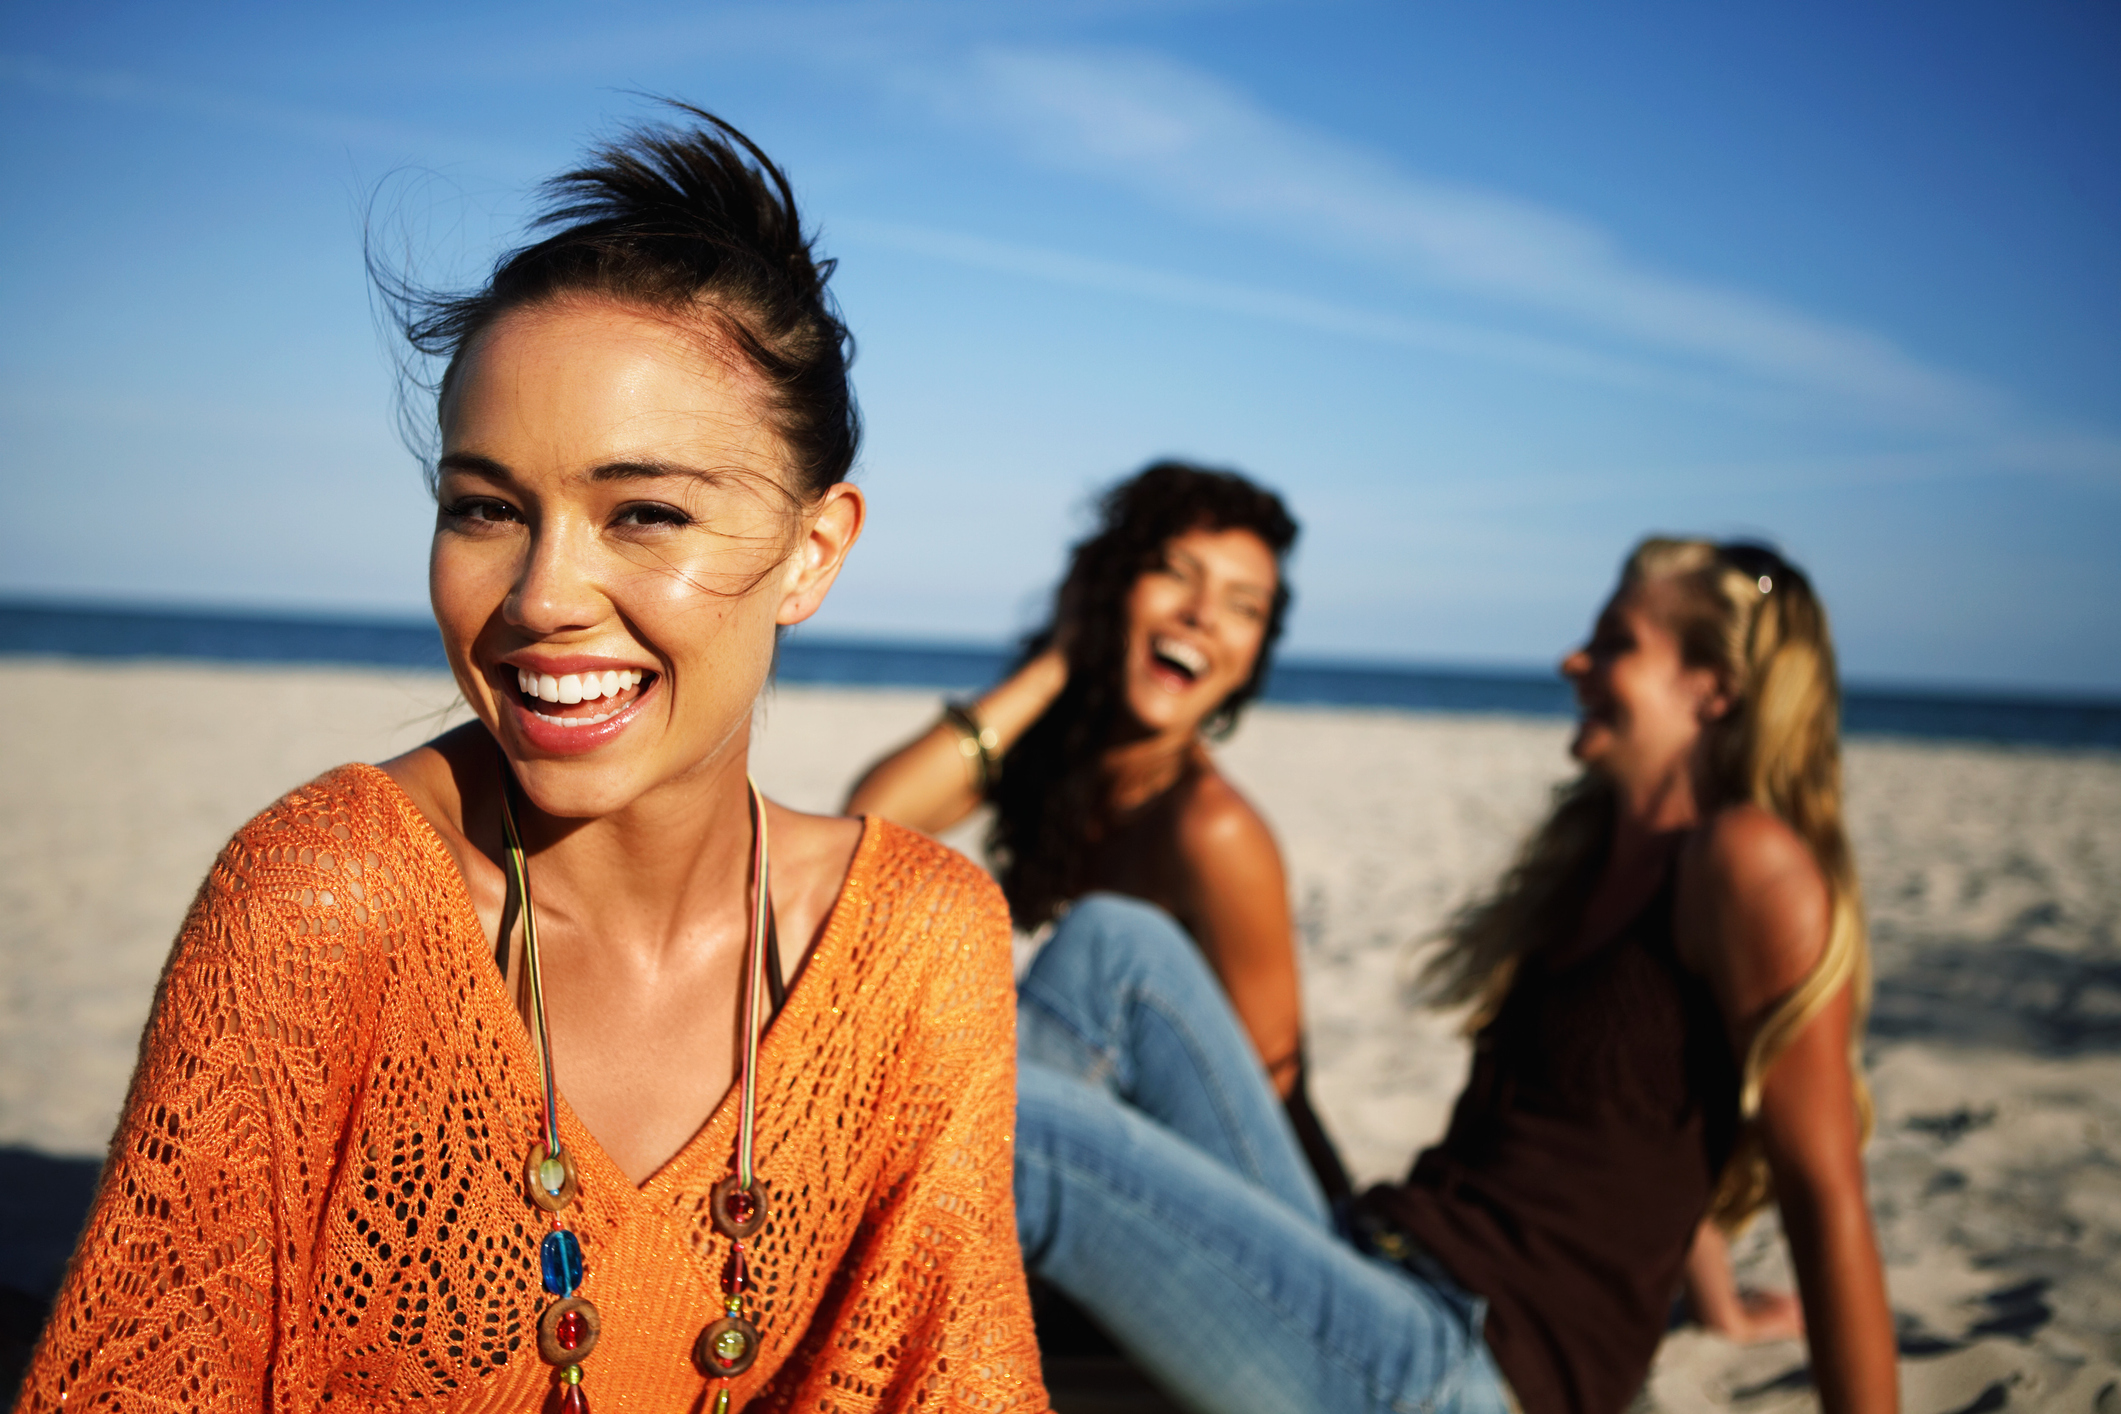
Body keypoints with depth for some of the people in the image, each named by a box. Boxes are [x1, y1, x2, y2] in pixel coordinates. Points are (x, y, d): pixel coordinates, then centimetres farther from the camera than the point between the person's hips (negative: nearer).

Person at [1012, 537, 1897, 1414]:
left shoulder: (1747, 859, -10)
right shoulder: (1596, 857, 19)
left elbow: (1827, 1192, -11)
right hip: (1372, 1270, 9)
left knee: (1027, 1133, -25)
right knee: (1121, 943, 1)